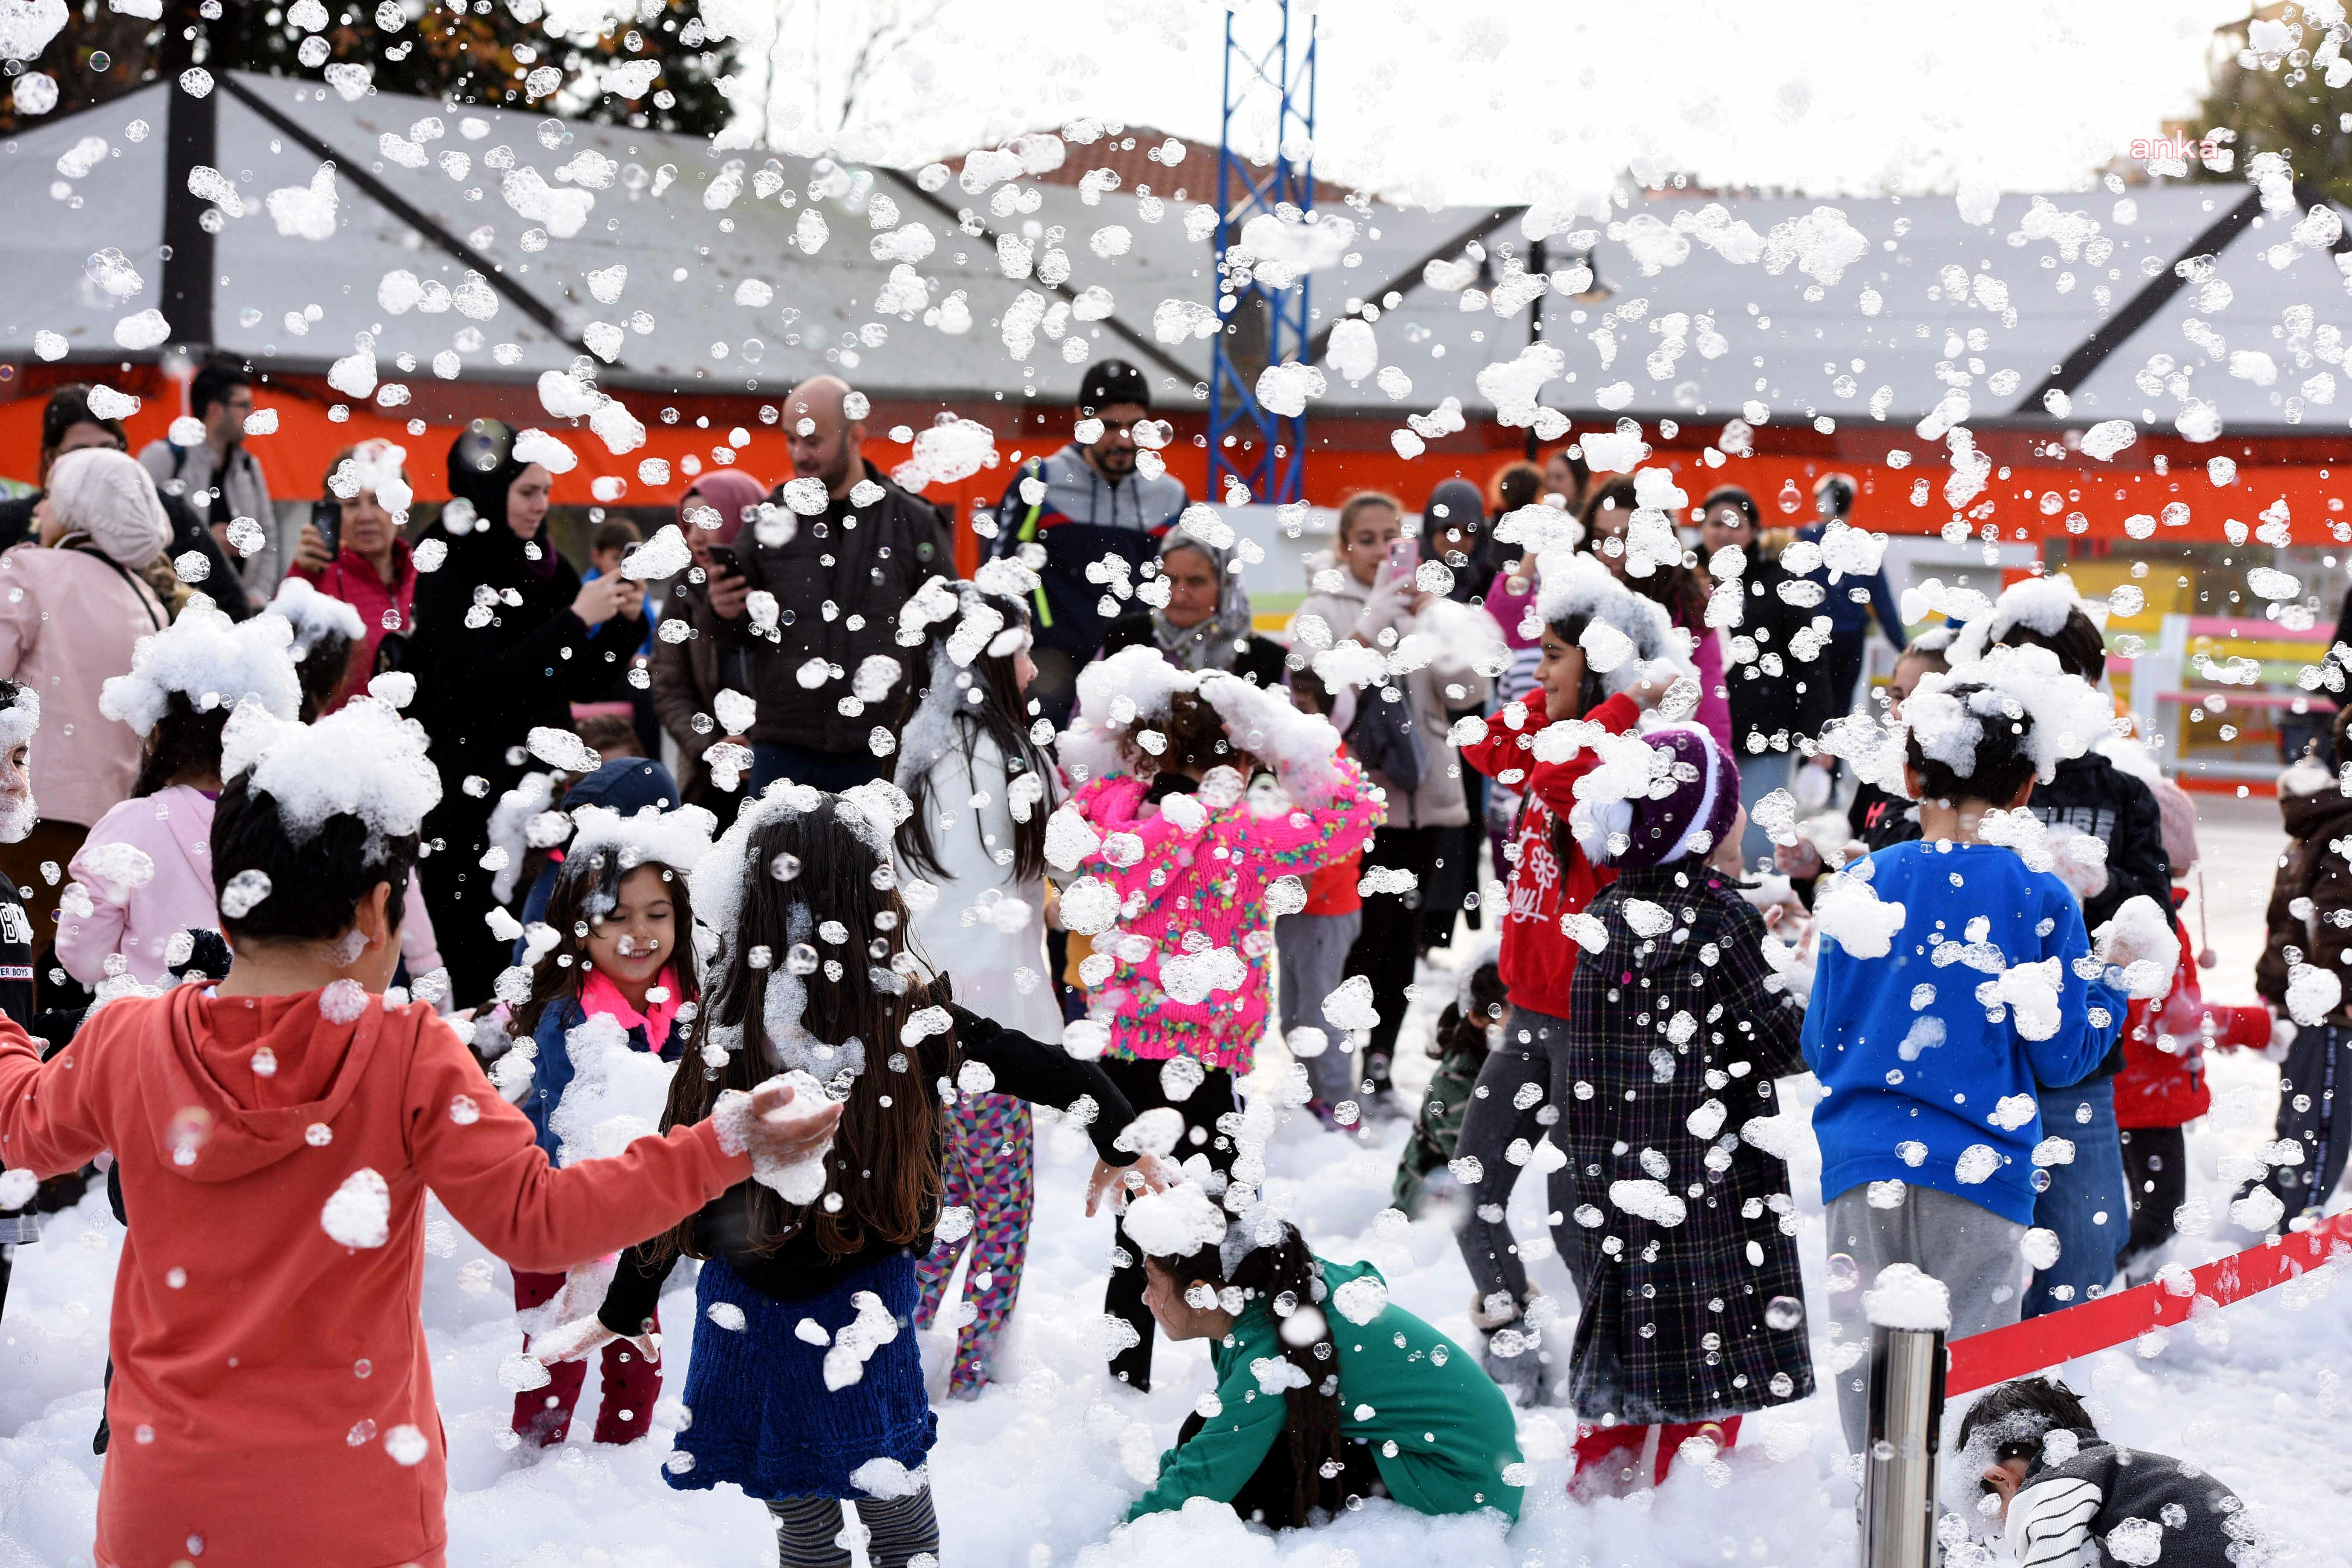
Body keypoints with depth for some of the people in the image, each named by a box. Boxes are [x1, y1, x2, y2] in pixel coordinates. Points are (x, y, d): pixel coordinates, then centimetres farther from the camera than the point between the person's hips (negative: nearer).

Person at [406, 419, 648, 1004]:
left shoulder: (545, 565, 11)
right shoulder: (447, 572, -6)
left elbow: (582, 679, 17)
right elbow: (483, 680, -19)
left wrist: (625, 621, 0)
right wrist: (575, 619, -19)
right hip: (469, 796, -6)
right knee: (477, 965, -7)